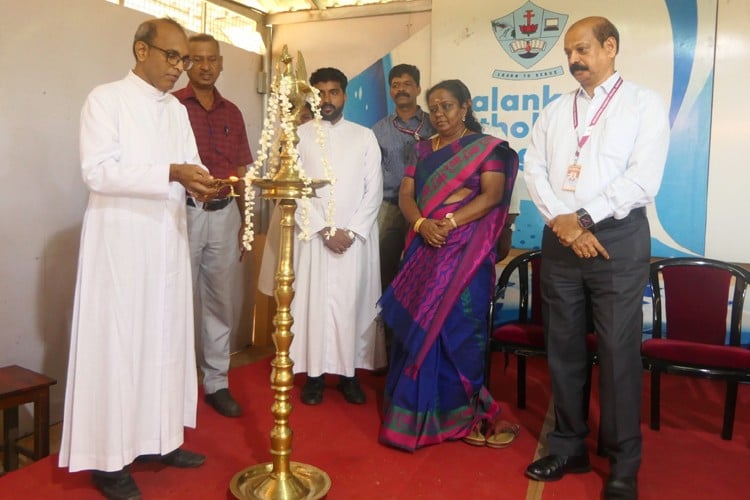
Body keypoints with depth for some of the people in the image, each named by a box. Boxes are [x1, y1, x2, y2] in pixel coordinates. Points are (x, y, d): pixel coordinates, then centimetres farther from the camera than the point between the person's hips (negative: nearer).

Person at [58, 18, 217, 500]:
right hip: (120, 243, -6)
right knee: (117, 343, -2)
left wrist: (205, 181, -13)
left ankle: (161, 438, 23)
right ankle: (109, 457, 10)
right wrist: (170, 173, -25)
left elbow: (189, 168, 10)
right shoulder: (105, 99, -5)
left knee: (166, 339, 10)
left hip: (168, 243, 6)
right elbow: (97, 171, -16)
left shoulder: (177, 110, 15)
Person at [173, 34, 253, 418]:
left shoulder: (232, 113, 13)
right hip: (184, 213, -5)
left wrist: (244, 222, 13)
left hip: (225, 215, 5)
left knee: (221, 302, 10)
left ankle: (216, 382, 21)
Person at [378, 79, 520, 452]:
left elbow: (492, 195, -10)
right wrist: (421, 223, -14)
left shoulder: (487, 147, 2)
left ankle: (461, 413, 11)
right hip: (423, 248, 5)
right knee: (418, 327, 5)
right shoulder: (423, 150, 16)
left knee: (457, 329, -4)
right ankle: (420, 410, 18)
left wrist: (449, 222, -21)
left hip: (465, 250, -5)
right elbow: (405, 194, 6)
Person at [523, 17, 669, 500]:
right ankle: (569, 446, 26)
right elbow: (534, 170, 3)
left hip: (618, 239, -4)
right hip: (559, 239, 4)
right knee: (563, 348, 10)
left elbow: (644, 179, -11)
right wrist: (562, 221, -12)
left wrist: (584, 218, -14)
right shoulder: (555, 111, 13)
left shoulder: (644, 103, 1)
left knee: (619, 354, 1)